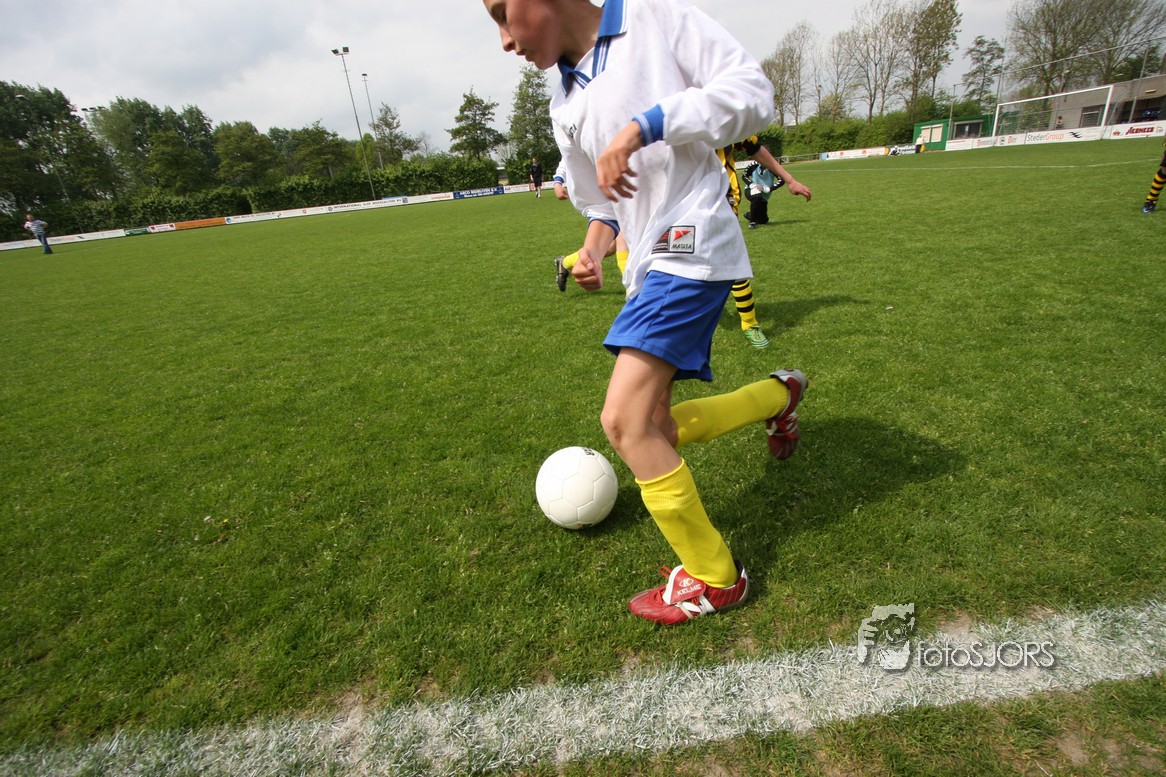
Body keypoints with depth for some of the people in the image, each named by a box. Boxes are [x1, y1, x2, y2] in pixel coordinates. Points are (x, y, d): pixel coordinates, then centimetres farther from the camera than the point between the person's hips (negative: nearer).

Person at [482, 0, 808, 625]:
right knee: (657, 427, 8)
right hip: (649, 266, 8)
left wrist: (646, 123, -17)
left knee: (624, 421, -18)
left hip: (693, 244, -8)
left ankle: (713, 579, 3)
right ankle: (780, 392, 33)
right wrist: (593, 248, 2)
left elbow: (752, 92, -7)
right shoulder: (566, 107, 18)